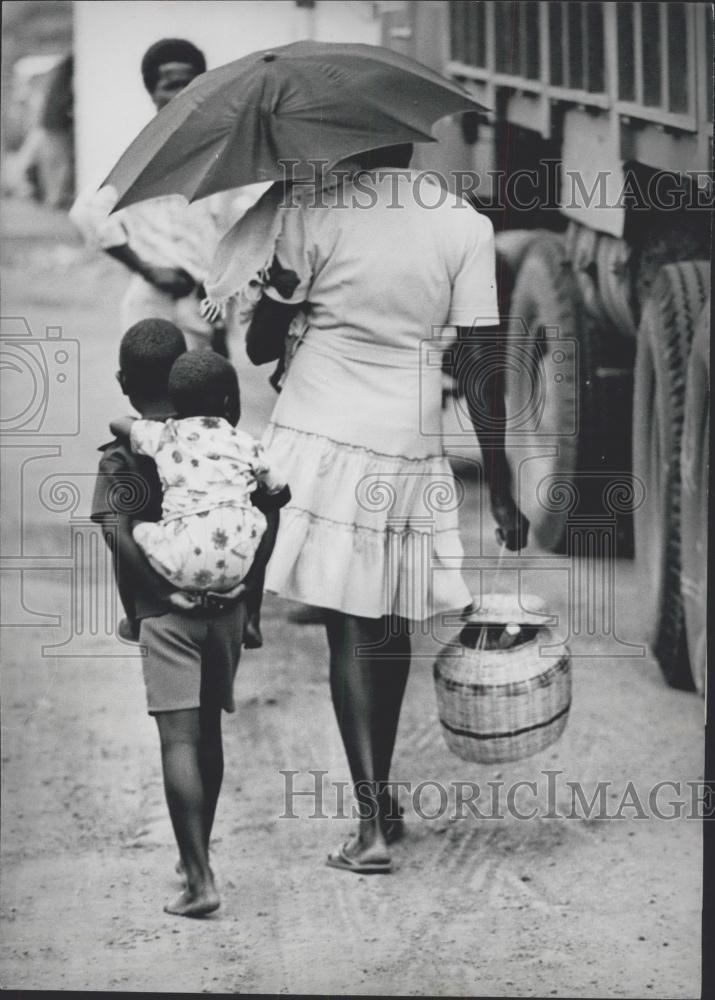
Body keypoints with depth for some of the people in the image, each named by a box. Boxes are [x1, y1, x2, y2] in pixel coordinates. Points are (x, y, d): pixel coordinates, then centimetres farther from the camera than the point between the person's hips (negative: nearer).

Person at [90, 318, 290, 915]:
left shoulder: (121, 453, -4)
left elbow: (117, 530, -18)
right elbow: (270, 509, 0)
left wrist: (133, 607, -10)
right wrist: (251, 594, 7)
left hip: (167, 610, -4)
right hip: (227, 604, 4)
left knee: (179, 738, -8)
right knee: (208, 731, 18)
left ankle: (200, 878, -18)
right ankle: (197, 856, 32)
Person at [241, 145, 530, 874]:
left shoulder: (313, 214, -6)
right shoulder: (465, 225, -1)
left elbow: (260, 344, -1)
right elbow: (480, 366, -3)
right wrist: (500, 490, 2)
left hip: (320, 437, -2)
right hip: (410, 446, 2)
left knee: (350, 628, -1)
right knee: (388, 627, 16)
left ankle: (373, 822, -7)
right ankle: (380, 800, 30)